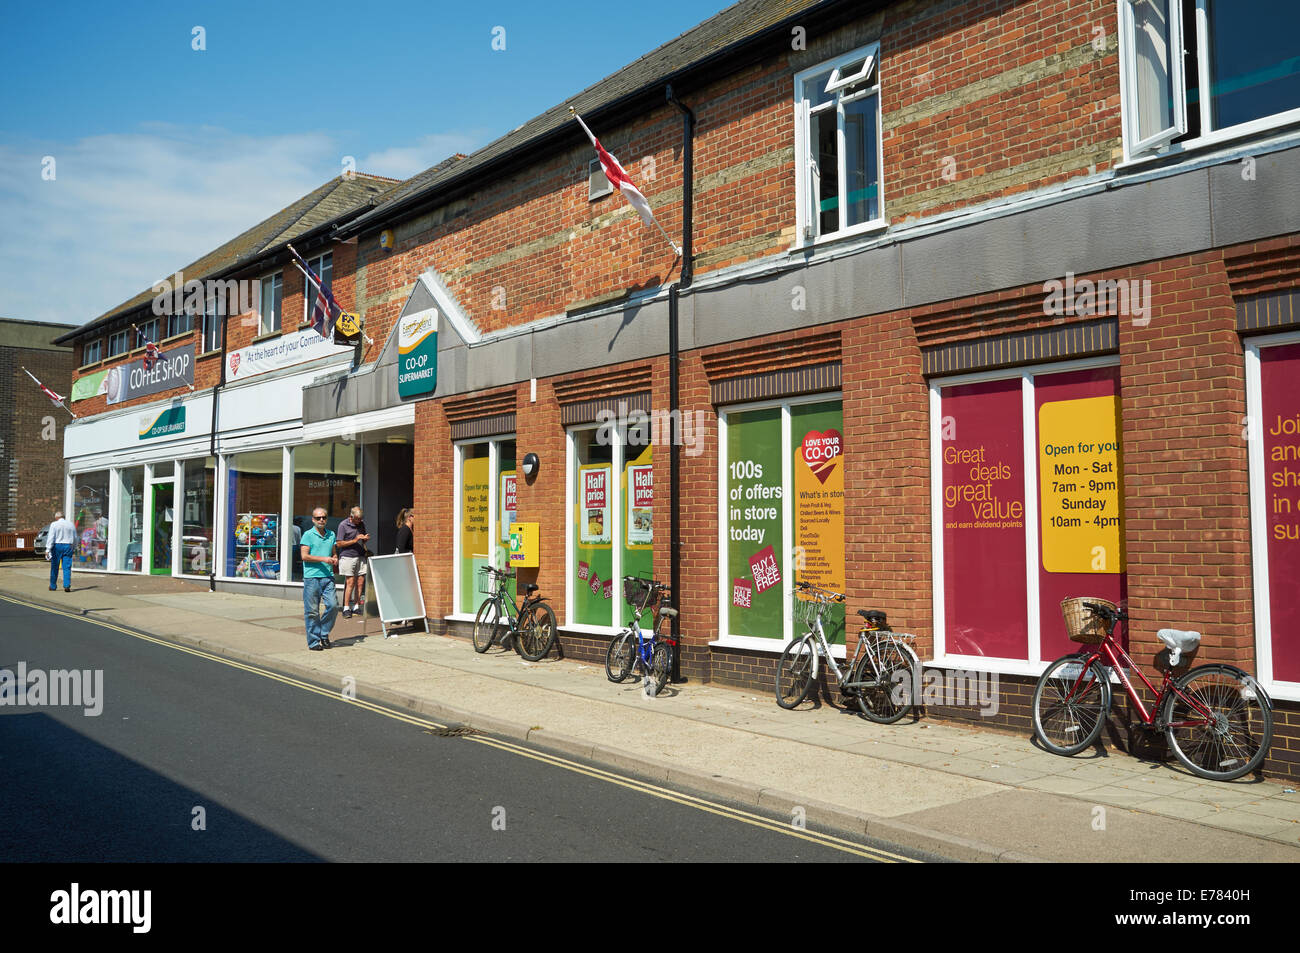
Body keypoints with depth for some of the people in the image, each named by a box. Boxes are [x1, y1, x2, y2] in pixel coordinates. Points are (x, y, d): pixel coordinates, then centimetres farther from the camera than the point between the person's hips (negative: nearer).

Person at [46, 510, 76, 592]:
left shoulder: (54, 525, -3)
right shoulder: (71, 524, 9)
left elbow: (51, 538, -11)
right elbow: (75, 538, 15)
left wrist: (48, 549, -14)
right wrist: (73, 546, 28)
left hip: (57, 546, -2)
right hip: (68, 546, 2)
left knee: (54, 567, 9)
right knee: (67, 567, 0)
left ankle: (53, 586, 18)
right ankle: (67, 586, -11)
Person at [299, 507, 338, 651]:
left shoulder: (331, 535, 16)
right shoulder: (308, 535, 0)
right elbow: (304, 556, -8)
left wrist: (335, 559, 3)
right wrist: (323, 559, -16)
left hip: (328, 576, 4)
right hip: (312, 577, -4)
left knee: (332, 605, -5)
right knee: (312, 611, -1)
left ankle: (324, 635, 14)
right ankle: (314, 641, 8)